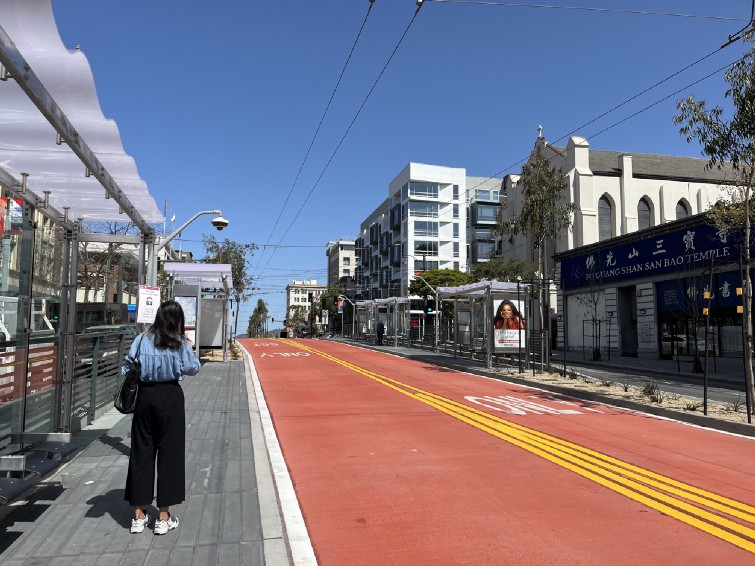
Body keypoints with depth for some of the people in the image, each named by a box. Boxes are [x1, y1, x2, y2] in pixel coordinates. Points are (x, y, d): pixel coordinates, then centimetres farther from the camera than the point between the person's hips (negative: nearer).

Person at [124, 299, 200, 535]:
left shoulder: (142, 340, -2)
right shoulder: (180, 343, -7)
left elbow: (127, 370, -3)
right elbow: (193, 369, 3)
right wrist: (189, 349, 15)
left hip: (145, 396, 3)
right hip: (170, 397, -2)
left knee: (141, 452, 12)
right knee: (169, 453, 6)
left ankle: (139, 515, 21)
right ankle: (163, 517, 13)